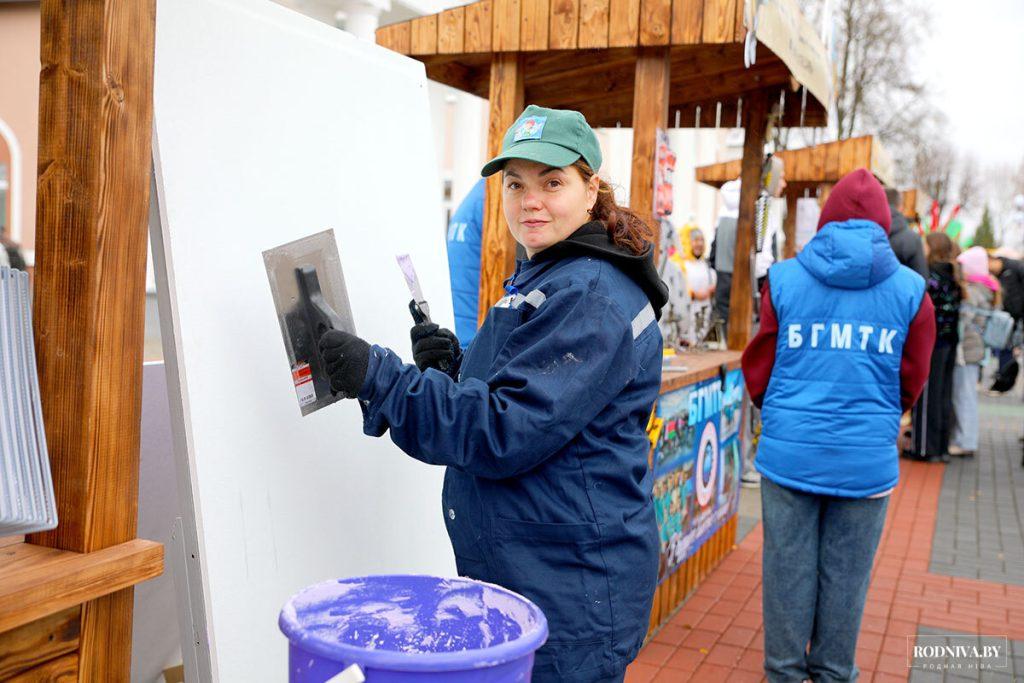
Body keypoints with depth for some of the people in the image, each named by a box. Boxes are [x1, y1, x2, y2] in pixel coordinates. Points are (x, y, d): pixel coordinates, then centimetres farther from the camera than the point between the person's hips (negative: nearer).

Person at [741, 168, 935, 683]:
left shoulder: (784, 279, -3)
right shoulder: (910, 290, -2)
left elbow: (758, 371, 3)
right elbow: (911, 383, 6)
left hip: (788, 452, 0)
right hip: (868, 459, 0)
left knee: (788, 568, 11)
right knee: (846, 575, 12)